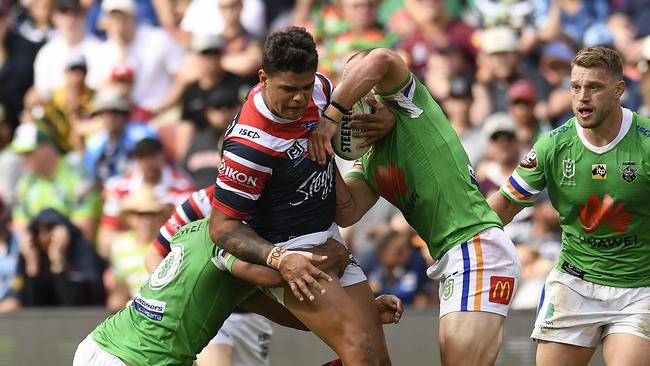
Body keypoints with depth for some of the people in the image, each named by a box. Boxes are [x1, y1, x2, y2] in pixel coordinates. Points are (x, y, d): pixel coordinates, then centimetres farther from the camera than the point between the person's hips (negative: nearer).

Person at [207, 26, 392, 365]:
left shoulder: (319, 88, -5)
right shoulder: (250, 144, -27)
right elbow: (222, 226, -19)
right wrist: (280, 260, -31)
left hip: (330, 241, 9)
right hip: (290, 251, -9)